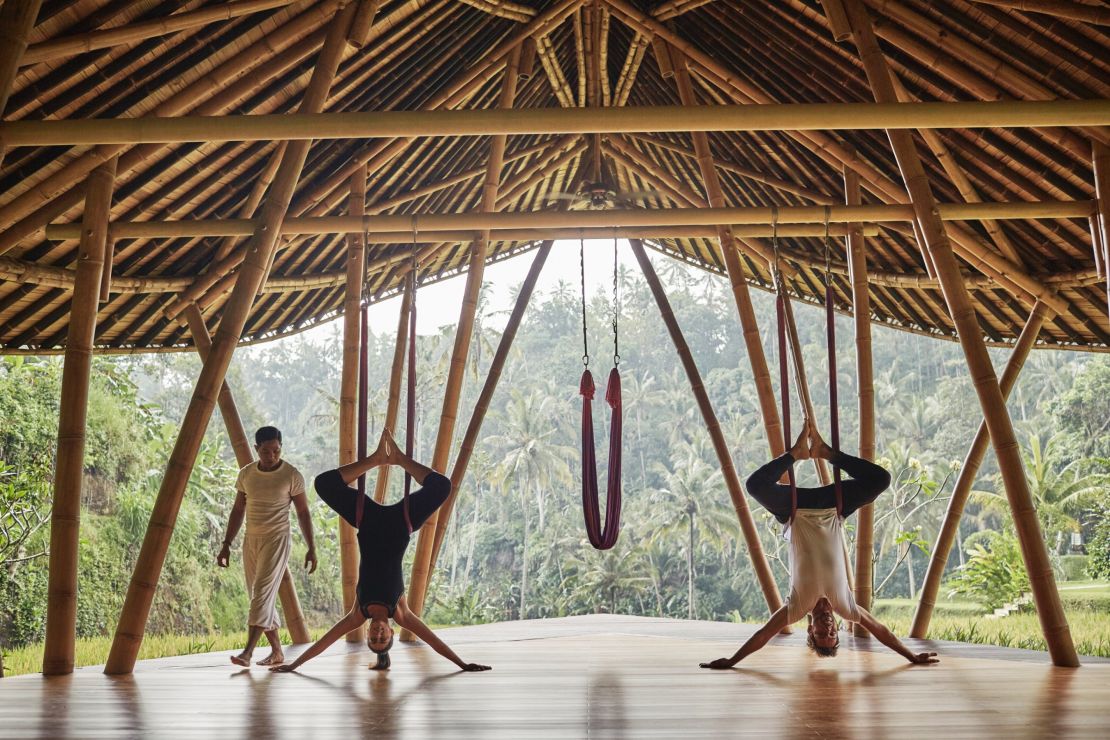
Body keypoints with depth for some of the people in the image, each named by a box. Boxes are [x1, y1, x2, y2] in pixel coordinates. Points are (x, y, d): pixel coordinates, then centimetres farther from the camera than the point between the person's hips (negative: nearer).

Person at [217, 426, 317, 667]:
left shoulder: (292, 476, -7)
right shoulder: (246, 474, 5)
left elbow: (303, 513, -1)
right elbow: (238, 511, 13)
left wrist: (311, 548, -3)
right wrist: (226, 544, 9)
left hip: (277, 540, -5)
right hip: (251, 540, 5)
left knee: (263, 593, -15)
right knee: (259, 597, 7)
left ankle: (248, 652, -19)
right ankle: (277, 651, 16)